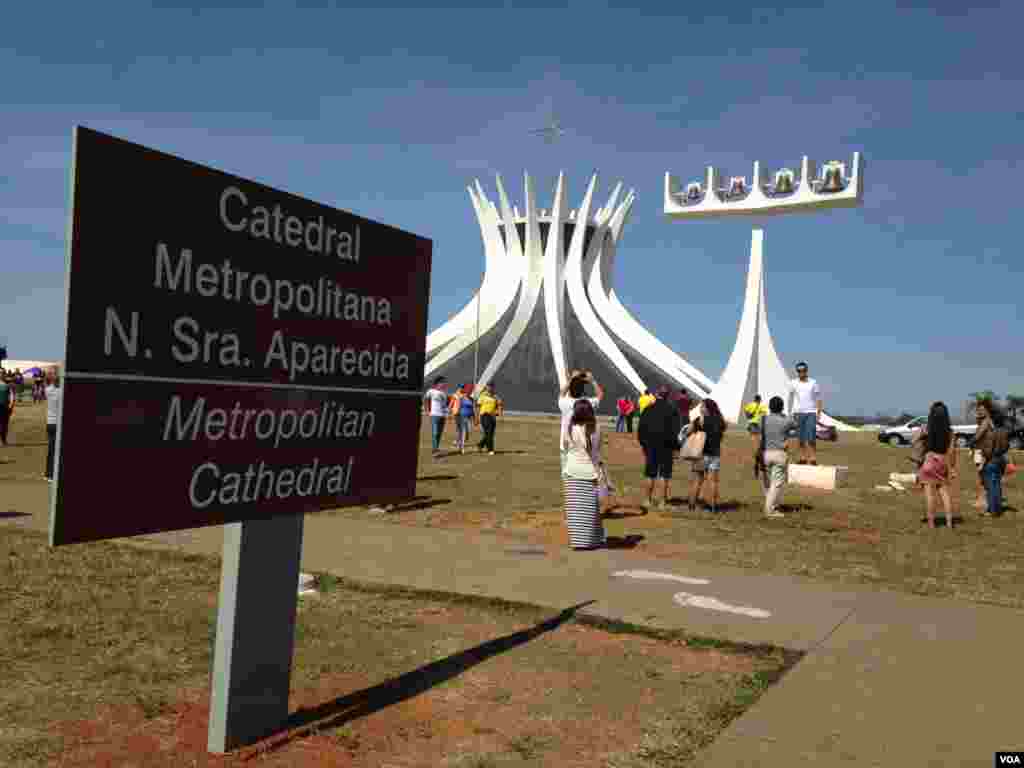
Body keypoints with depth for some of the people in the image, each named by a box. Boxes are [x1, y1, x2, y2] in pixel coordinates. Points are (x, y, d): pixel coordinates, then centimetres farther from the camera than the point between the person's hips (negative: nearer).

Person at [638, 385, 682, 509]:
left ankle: (649, 500, 14)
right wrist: (676, 446, -4)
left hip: (651, 445, 3)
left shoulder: (648, 409, 3)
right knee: (665, 474, 4)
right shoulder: (672, 409, -5)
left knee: (650, 474, 11)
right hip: (666, 446, -3)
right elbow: (677, 429, -8)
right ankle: (663, 501, 3)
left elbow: (641, 428, 6)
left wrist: (643, 443, 14)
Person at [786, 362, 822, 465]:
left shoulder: (813, 383, 3)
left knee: (811, 437, -7)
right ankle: (803, 458, 10)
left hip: (811, 412, -2)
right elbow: (790, 398, 11)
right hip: (798, 412, 2)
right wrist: (789, 412, 8)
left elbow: (818, 398, 4)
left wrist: (819, 412, -5)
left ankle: (813, 459, -5)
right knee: (801, 438, 5)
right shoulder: (793, 383, 6)